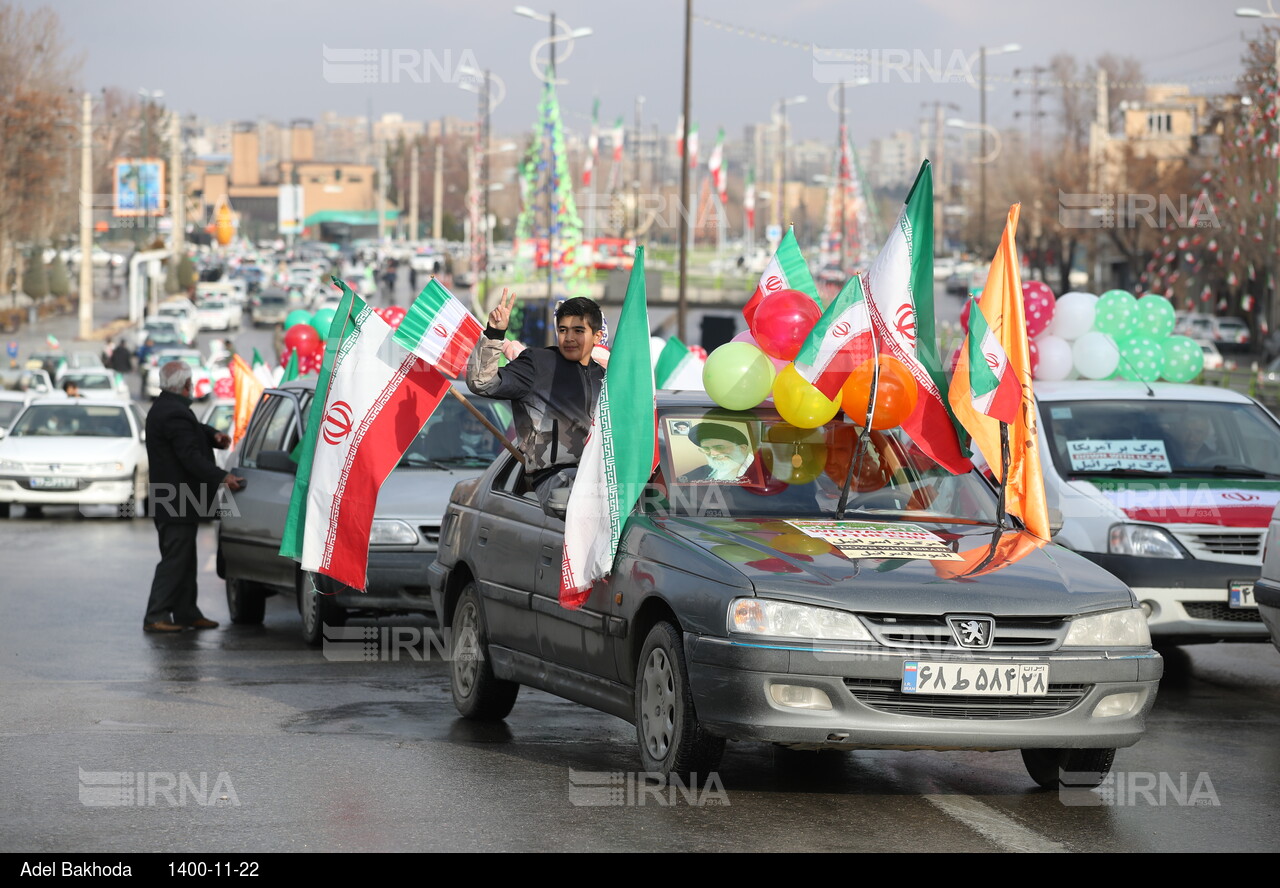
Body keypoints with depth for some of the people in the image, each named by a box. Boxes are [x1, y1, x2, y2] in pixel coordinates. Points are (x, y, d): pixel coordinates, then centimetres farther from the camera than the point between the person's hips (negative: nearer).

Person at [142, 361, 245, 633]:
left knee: (184, 560, 16)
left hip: (169, 500, 11)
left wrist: (213, 434, -1)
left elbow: (193, 430, 20)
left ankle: (186, 613, 21)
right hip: (178, 501, -11)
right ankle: (155, 617, -9)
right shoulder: (175, 415, -21)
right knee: (175, 560, -9)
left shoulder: (162, 408, 13)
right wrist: (223, 477, -21)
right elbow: (191, 457, -24)